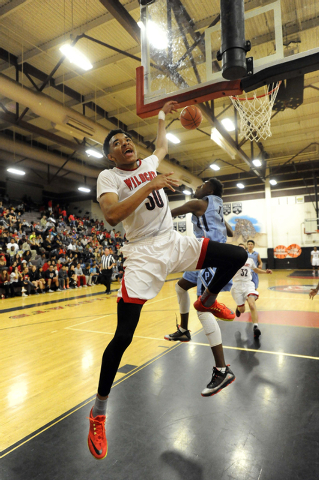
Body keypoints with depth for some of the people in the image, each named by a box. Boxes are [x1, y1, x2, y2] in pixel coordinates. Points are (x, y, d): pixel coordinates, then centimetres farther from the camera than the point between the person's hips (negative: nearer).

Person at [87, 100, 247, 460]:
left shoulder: (148, 164, 14)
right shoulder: (108, 177, -4)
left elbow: (162, 146, 39)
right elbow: (111, 216, -24)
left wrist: (162, 117, 42)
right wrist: (150, 185, -26)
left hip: (174, 242, 6)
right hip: (143, 254, -6)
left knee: (237, 256, -2)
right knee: (123, 336, -11)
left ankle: (207, 301, 25)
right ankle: (98, 413, 11)